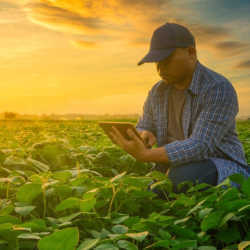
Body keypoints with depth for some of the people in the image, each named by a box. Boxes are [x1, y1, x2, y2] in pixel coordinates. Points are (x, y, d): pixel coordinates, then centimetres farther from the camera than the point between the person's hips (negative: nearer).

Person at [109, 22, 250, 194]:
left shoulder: (220, 90, -20)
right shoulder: (158, 92, 2)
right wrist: (144, 136, -17)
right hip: (175, 170, 5)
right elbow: (142, 130, 9)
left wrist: (145, 155, -37)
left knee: (182, 178, -36)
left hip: (221, 173, -4)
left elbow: (201, 146, -29)